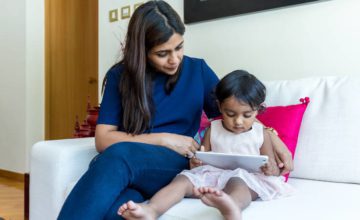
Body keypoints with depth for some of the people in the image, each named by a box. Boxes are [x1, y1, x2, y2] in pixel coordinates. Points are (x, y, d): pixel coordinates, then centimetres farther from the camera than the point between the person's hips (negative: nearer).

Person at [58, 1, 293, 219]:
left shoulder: (197, 70, 9)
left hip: (179, 166, 1)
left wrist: (272, 138, 0)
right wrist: (164, 139, -9)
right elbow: (103, 140, -1)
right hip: (125, 171, 0)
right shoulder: (121, 76, 6)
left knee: (118, 156, -36)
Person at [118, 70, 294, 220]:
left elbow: (275, 172, 12)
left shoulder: (261, 134, 8)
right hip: (213, 174, 3)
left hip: (247, 178, -3)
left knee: (237, 182, -38)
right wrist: (196, 161, -6)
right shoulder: (213, 129, 13)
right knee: (183, 179, -23)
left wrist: (270, 170, -14)